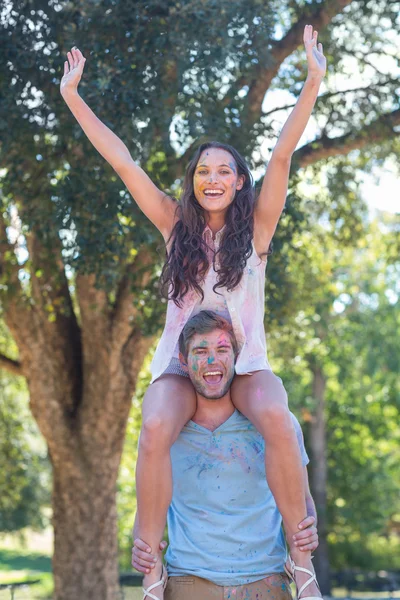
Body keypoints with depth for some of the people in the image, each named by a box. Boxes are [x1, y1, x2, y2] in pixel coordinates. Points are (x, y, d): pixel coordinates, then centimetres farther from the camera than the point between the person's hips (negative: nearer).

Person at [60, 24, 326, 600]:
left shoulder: (255, 225, 4)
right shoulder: (176, 224, 7)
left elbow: (282, 156, -6)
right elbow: (122, 161, 6)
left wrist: (313, 81, -15)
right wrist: (73, 96, 5)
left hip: (245, 362, -1)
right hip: (181, 361, 1)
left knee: (276, 419, -34)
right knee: (155, 430, -31)